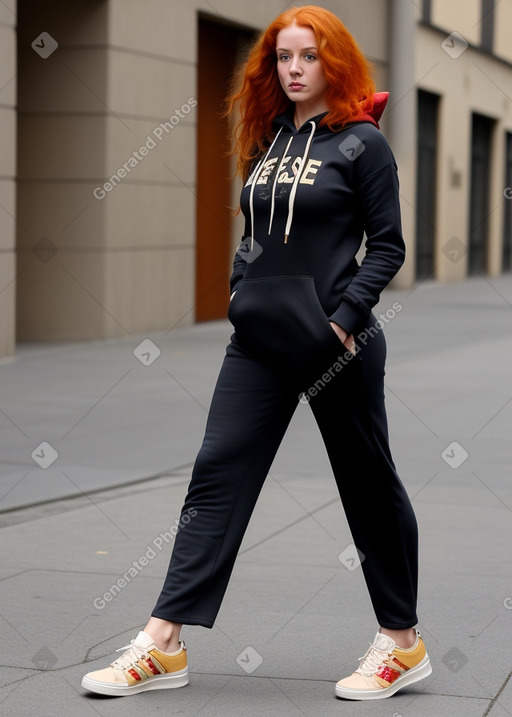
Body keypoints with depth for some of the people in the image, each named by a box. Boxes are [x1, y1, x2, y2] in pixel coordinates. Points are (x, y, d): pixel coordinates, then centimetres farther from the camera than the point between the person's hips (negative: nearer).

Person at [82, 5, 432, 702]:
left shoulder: (361, 142, -4)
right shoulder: (267, 140, 13)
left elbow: (387, 245, -6)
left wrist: (345, 318, -13)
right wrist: (241, 295, 8)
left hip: (335, 341, -6)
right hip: (261, 341, 6)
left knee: (367, 483, 5)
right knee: (218, 474, 0)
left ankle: (402, 643, 20)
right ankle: (163, 646, 1)